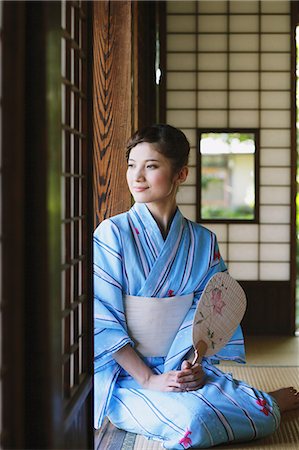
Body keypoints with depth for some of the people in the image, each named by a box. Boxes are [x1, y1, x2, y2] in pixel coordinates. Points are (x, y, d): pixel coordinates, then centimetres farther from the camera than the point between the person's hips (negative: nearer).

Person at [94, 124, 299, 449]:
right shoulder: (112, 233, -6)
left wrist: (195, 365, -15)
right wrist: (149, 380, -15)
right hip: (127, 377, -3)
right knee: (190, 421, -32)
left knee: (262, 415, -22)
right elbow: (103, 321, -9)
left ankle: (269, 402, 15)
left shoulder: (203, 242, 6)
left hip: (184, 370, 3)